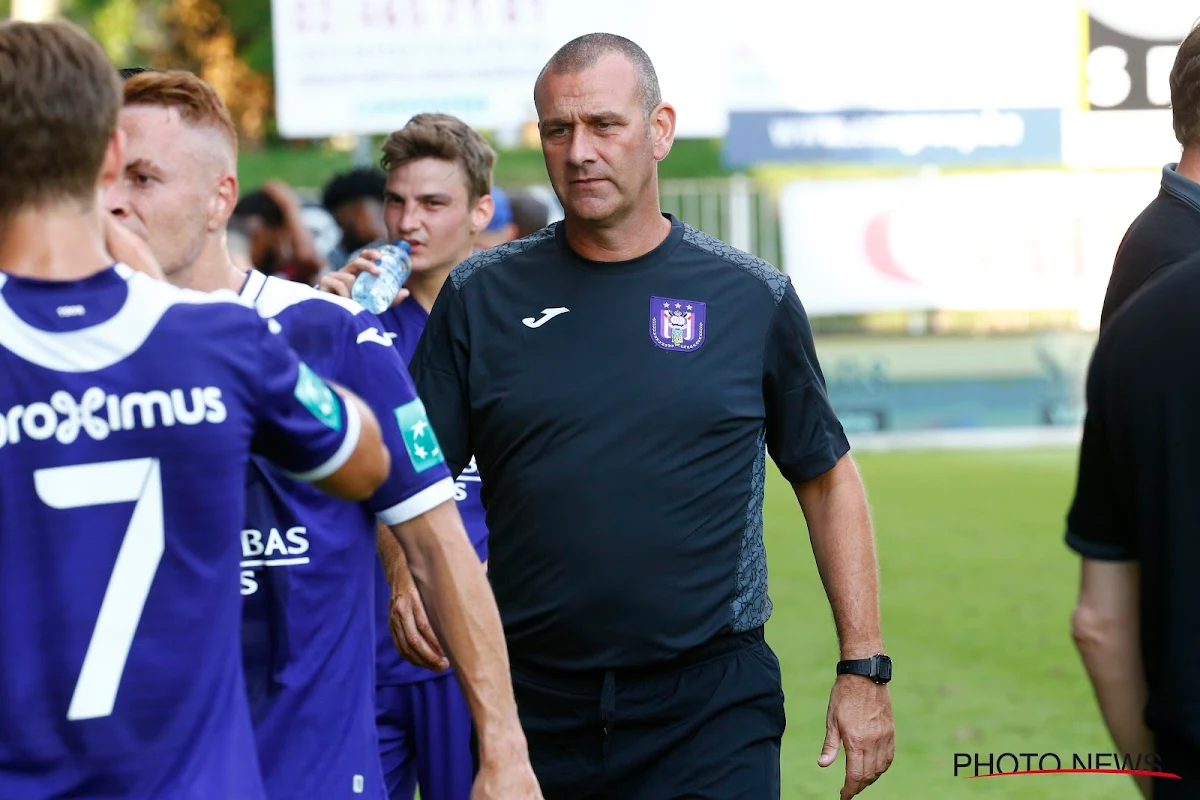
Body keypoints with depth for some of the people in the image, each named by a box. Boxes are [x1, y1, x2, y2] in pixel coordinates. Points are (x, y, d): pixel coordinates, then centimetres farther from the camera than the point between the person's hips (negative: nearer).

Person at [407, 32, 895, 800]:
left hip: (713, 706, -1)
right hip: (533, 702, 2)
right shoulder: (482, 296, 3)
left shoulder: (753, 297, 2)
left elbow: (827, 478, 8)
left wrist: (864, 668, 4)